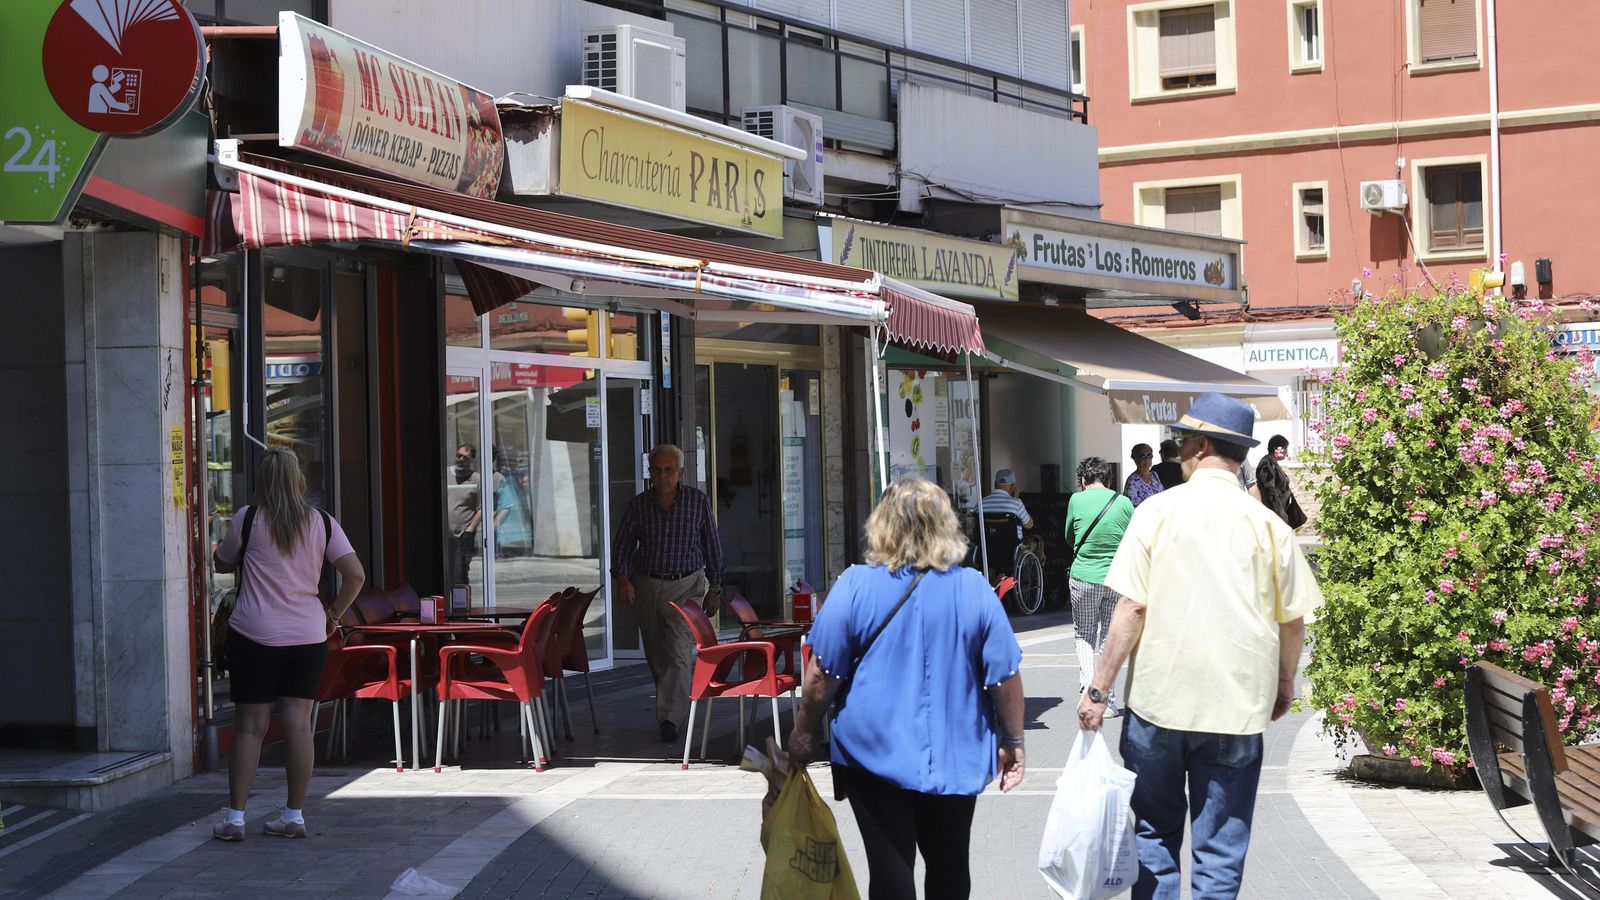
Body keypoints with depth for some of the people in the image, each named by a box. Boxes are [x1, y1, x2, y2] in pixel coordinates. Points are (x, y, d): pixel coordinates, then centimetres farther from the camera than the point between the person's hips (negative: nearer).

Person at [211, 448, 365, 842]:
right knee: (298, 724, 5)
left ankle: (234, 818, 5)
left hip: (255, 635, -2)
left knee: (250, 726, 3)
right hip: (308, 636, 2)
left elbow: (222, 563, 10)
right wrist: (334, 613, 7)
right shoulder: (322, 523, 2)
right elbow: (356, 575, -4)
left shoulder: (247, 519, -5)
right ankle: (294, 816, 8)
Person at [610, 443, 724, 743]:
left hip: (686, 586, -3)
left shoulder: (698, 501, -5)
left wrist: (714, 588, 3)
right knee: (656, 656, 12)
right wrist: (622, 578, -16)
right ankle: (677, 704, 34)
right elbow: (622, 545, 2)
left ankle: (670, 718, -19)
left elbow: (712, 546, 3)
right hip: (646, 586, 3)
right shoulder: (638, 505, -3)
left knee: (679, 653, -16)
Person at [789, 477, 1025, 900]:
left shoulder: (854, 586, -8)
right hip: (954, 758, 2)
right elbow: (1005, 677, -1)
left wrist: (804, 733, 7)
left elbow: (822, 676, -7)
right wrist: (1013, 743, 11)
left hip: (874, 753, -2)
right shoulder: (973, 588, -4)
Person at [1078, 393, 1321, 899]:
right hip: (1237, 704, 1)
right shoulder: (1268, 525, 0)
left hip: (1159, 695, -1)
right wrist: (1284, 684, 21)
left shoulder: (1158, 510, -4)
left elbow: (1131, 607, -8)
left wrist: (1099, 688, -3)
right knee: (1221, 847, 7)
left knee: (1155, 832, 15)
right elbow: (1294, 619, 4)